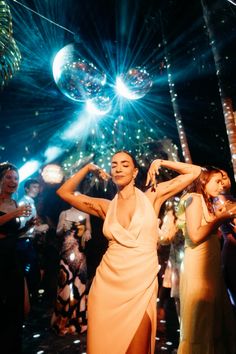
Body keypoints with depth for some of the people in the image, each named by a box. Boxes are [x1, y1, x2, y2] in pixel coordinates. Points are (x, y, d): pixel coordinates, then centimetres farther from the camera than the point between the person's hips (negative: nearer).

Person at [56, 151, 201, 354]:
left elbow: (195, 172, 4)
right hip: (107, 284, 2)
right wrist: (88, 169, 10)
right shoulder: (105, 207, 7)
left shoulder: (151, 196, 2)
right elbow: (64, 192, 12)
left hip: (141, 285, -2)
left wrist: (160, 162, 3)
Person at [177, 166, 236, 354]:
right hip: (198, 266, -9)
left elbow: (212, 233, 13)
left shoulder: (207, 203, 18)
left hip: (212, 265, 9)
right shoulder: (194, 198, -8)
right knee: (199, 323, 0)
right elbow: (195, 236, -19)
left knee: (216, 320, 13)